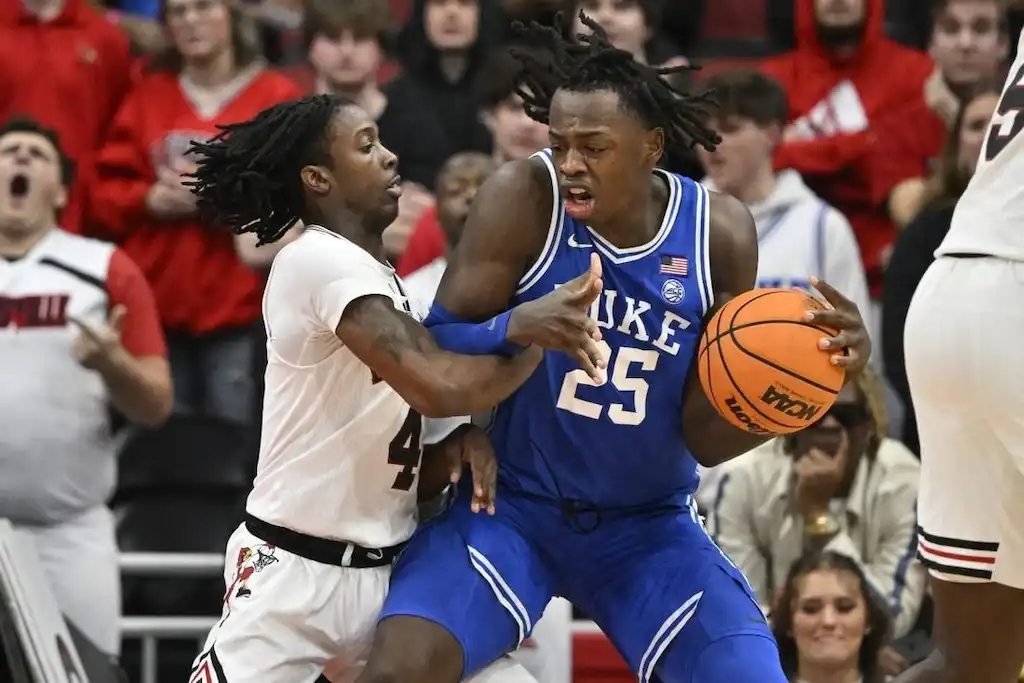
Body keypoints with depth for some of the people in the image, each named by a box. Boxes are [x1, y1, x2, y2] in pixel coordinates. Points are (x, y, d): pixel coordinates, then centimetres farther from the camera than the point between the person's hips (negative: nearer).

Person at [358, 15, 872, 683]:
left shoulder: (720, 233, -8)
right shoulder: (524, 197, -16)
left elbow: (707, 438, -5)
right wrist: (516, 326, -36)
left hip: (649, 525, 2)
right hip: (512, 503, -2)